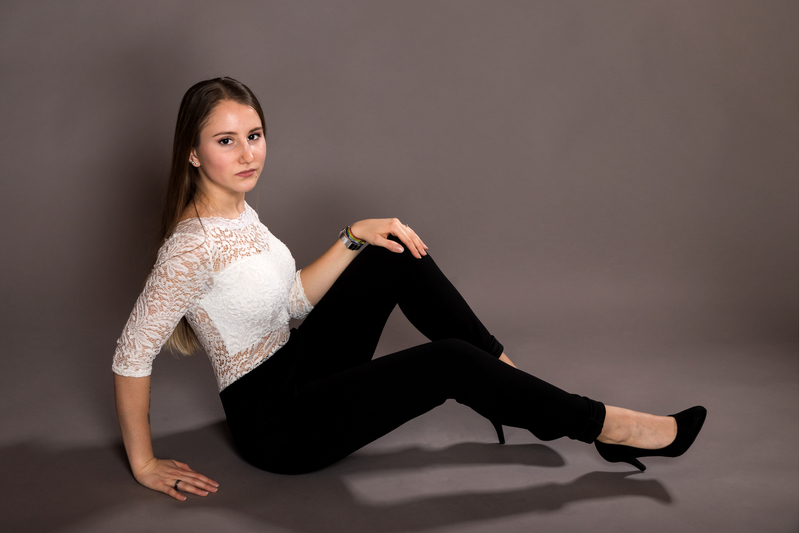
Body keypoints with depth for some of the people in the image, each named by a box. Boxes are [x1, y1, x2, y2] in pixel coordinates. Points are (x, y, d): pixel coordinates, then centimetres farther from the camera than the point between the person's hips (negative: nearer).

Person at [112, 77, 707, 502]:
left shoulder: (236, 211, 3)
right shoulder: (195, 247, -24)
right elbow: (132, 357, -22)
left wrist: (354, 237, -1)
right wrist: (145, 464, -17)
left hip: (294, 371, 9)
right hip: (273, 424, -9)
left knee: (399, 258, -3)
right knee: (448, 361, -22)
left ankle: (509, 378, 4)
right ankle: (606, 426, -6)